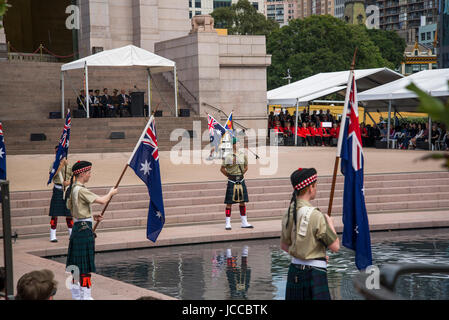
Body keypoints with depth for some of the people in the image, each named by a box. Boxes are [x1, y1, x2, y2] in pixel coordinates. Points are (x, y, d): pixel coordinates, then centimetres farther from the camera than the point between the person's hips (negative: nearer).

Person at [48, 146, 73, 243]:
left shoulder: (69, 165, 6)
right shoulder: (54, 164, 2)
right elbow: (53, 174, -16)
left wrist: (69, 182, -14)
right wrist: (61, 164, -18)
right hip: (57, 190, -2)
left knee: (69, 213, 8)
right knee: (55, 213, -3)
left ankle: (72, 234, 18)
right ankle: (53, 236, 1)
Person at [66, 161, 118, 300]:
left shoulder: (73, 189, 12)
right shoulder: (81, 190, -18)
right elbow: (102, 201, -21)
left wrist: (91, 216, 16)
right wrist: (111, 192, -1)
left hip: (77, 228, 10)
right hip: (84, 229, -10)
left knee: (77, 264, 13)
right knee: (85, 264, -5)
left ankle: (76, 294, 20)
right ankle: (86, 295, -1)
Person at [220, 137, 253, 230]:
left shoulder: (243, 155, 5)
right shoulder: (228, 156, -9)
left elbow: (246, 167, 18)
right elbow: (222, 169, -1)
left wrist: (241, 175, 10)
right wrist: (229, 176, 0)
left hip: (241, 181, 5)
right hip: (232, 181, -4)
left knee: (242, 202, 9)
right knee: (229, 203, -1)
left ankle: (244, 222, 17)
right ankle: (228, 223, 5)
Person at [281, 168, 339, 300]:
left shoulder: (289, 213, 5)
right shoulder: (315, 215, -17)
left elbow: (284, 245, 16)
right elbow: (335, 247, -13)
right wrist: (330, 223, 1)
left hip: (294, 270, 8)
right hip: (314, 272, -8)